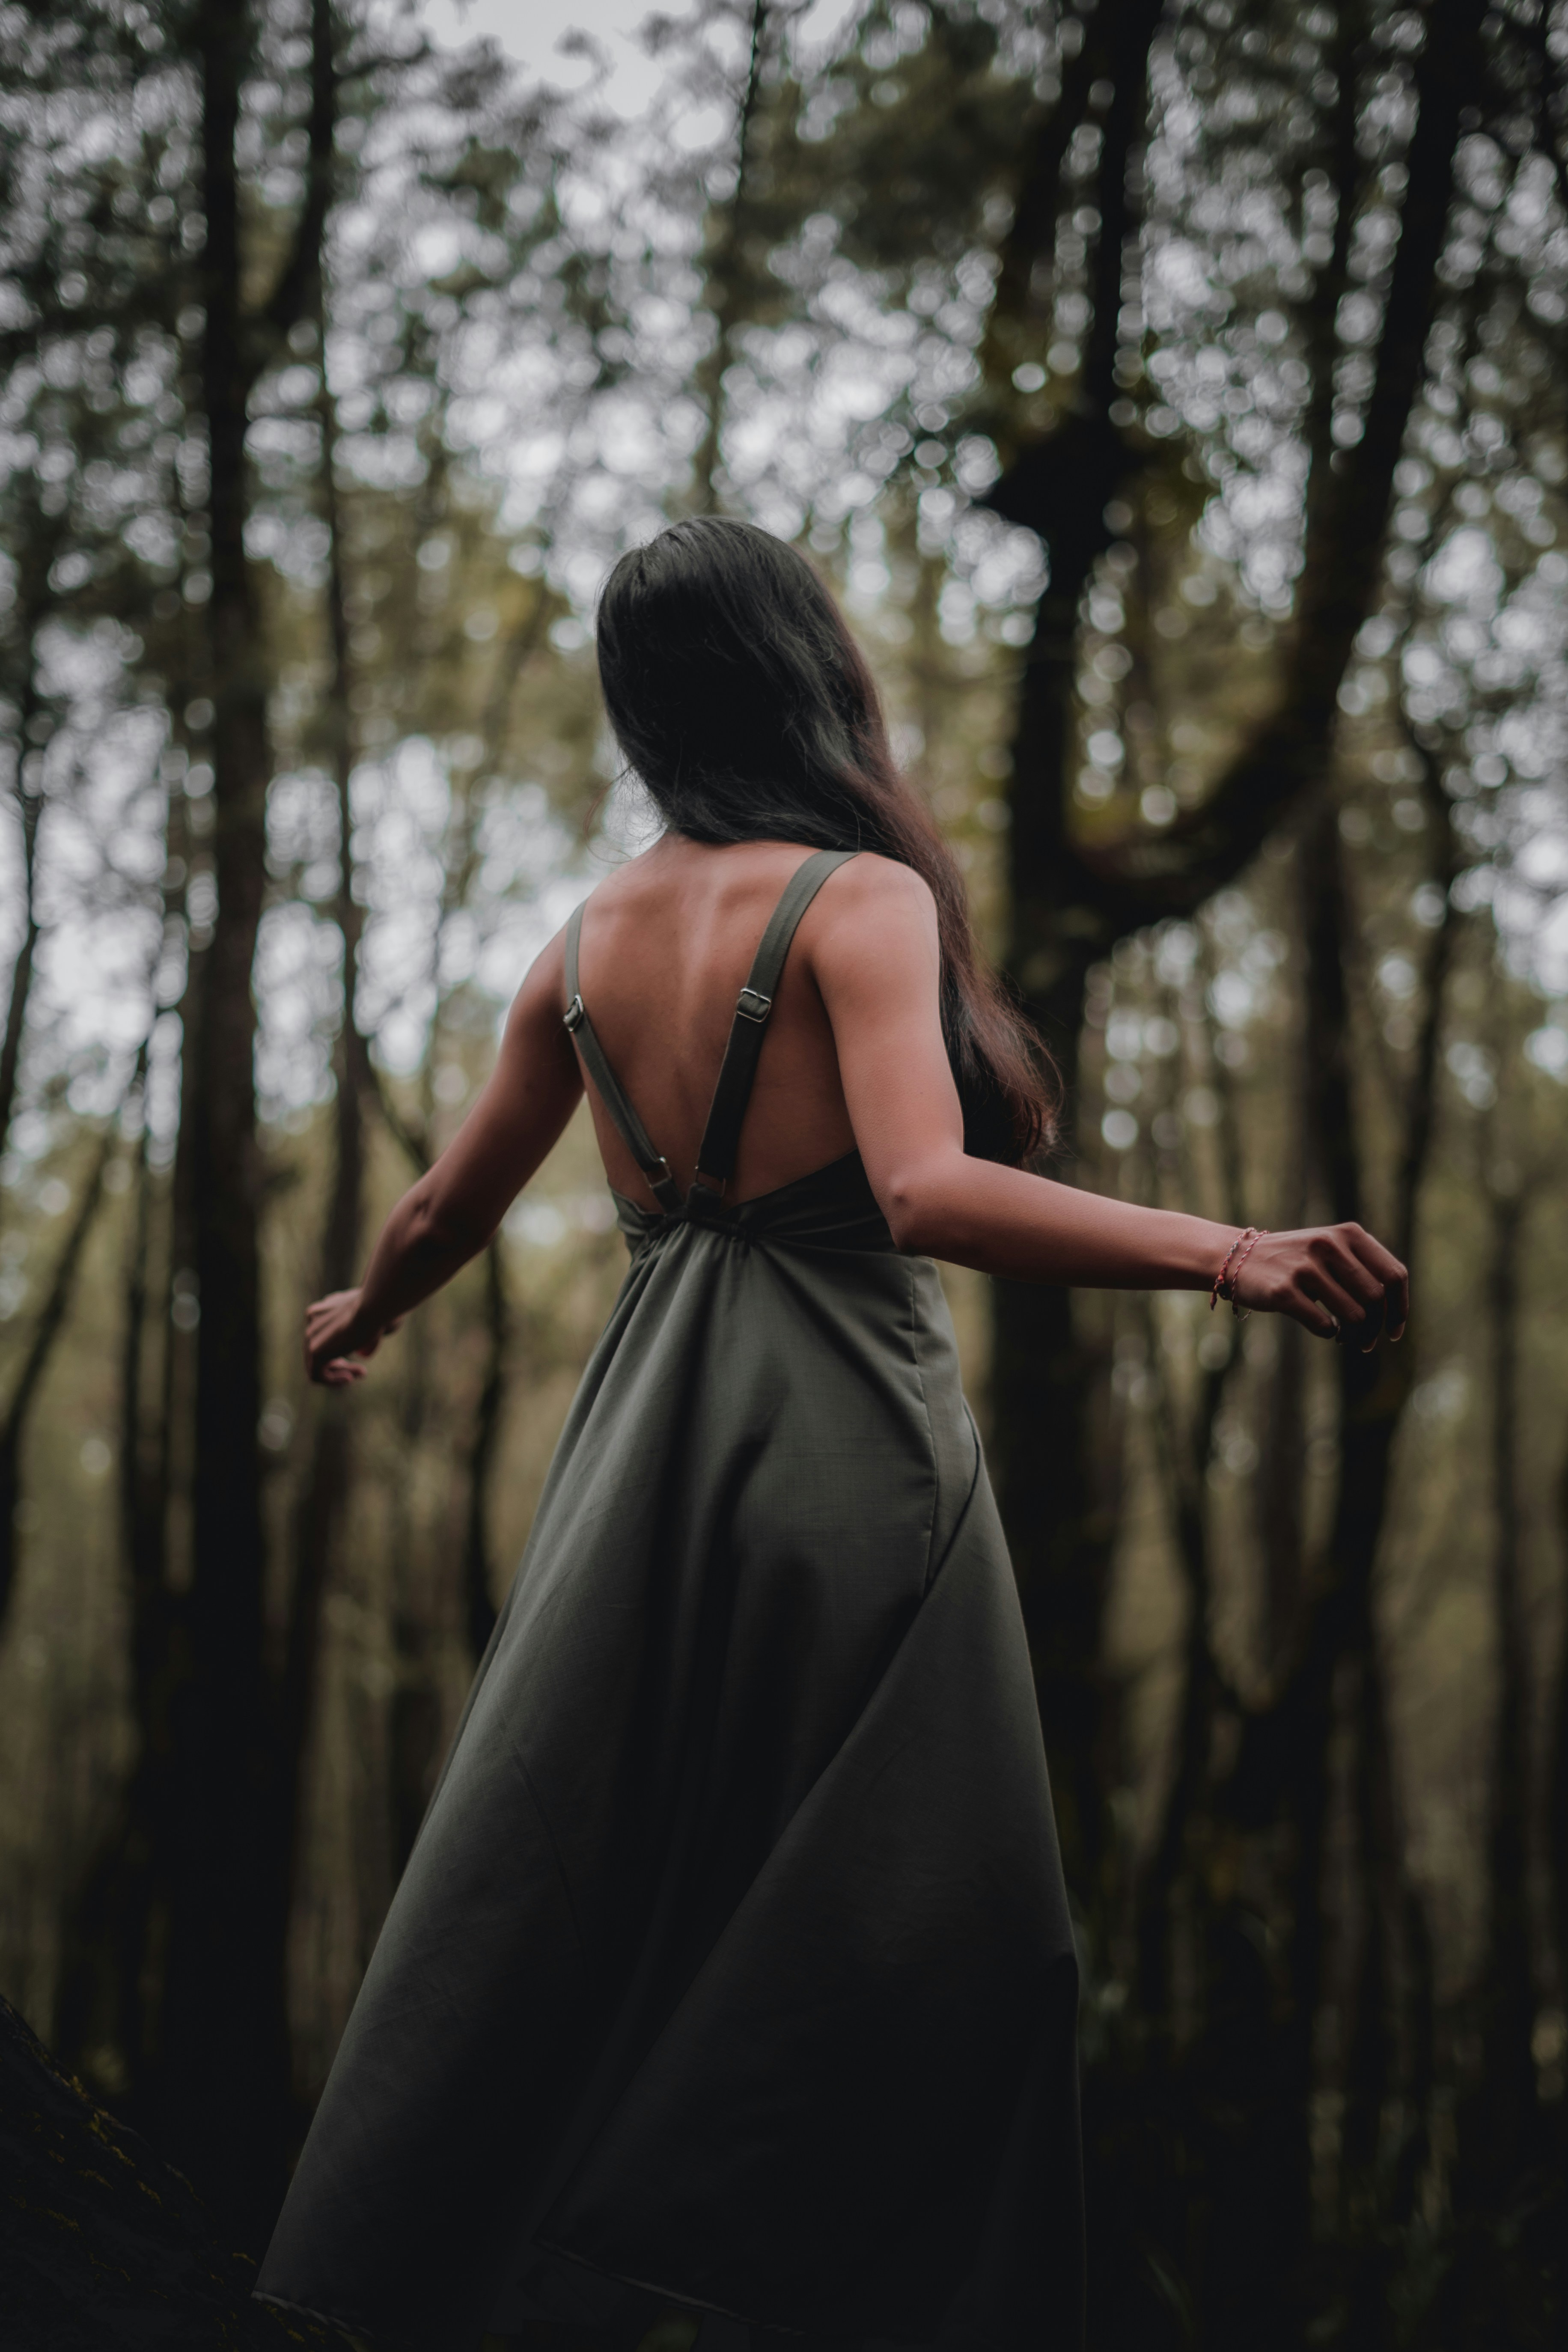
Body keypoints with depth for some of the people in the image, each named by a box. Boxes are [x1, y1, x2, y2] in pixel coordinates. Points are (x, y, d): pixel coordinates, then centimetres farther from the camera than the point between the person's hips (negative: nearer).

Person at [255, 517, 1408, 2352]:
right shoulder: (860, 896, -9)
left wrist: (359, 1321, 43)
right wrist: (1233, 1256, -30)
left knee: (560, 1883, 15)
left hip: (643, 1438, 7)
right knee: (914, 1925, 2)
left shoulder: (585, 942, 11)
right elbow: (926, 1190, -25)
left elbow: (452, 1203, 22)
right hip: (842, 1442, -7)